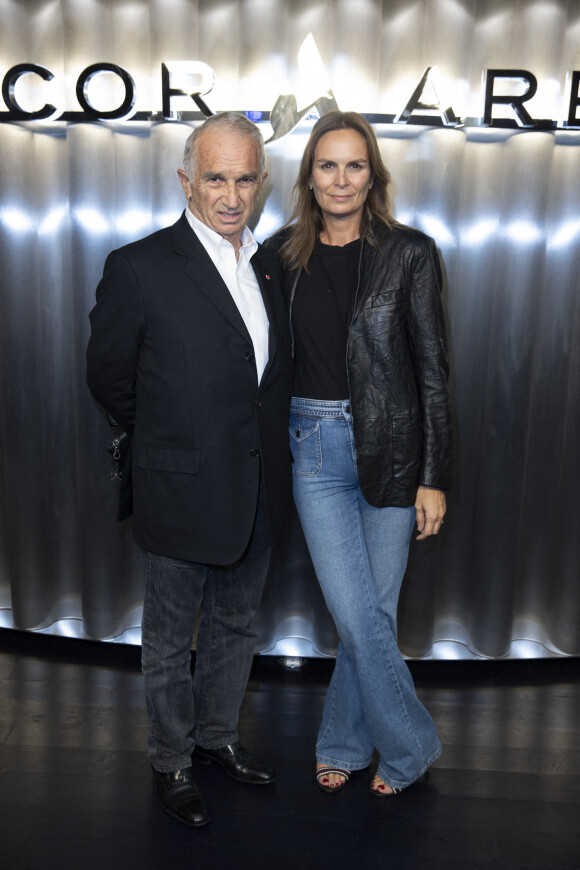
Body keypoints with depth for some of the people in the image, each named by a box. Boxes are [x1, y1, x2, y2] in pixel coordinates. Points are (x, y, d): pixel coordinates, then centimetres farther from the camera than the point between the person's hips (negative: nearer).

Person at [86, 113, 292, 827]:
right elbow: (109, 380, -5)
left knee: (234, 627, 23)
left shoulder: (269, 264, 5)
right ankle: (171, 762, 38)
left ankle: (217, 735, 46)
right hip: (181, 498, -5)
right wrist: (171, 440, 4)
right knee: (170, 642, 14)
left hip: (256, 497, 6)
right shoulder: (138, 268, -14)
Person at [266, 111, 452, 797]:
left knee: (371, 611, 8)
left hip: (390, 445, -1)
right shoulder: (282, 252, 5)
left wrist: (435, 476, -5)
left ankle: (344, 742, 33)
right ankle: (410, 745, 26)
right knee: (357, 616, 2)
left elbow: (432, 367, -3)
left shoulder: (409, 252, -3)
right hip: (315, 447, 2)